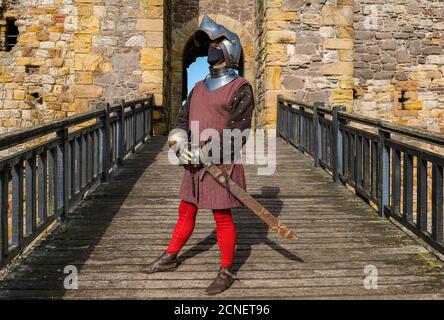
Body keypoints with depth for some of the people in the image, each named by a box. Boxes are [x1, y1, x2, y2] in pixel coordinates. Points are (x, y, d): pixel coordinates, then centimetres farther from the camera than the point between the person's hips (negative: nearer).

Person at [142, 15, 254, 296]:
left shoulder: (240, 89, -9)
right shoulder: (200, 88, 13)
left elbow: (238, 131, -15)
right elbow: (183, 118, 12)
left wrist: (205, 152, -17)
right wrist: (182, 143, -10)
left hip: (219, 164, -7)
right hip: (196, 163, 7)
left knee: (222, 217, 0)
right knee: (186, 211, 18)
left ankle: (227, 273, 13)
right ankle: (170, 258, 33)